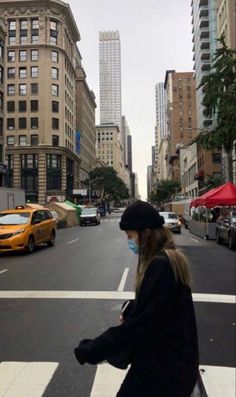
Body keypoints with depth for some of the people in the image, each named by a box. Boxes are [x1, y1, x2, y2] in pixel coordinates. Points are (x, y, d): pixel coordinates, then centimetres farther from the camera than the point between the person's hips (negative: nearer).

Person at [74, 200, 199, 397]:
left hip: (165, 365, -8)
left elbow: (139, 326, -27)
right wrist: (131, 308, -4)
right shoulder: (170, 258, 4)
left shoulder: (161, 266, -26)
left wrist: (89, 351, -20)